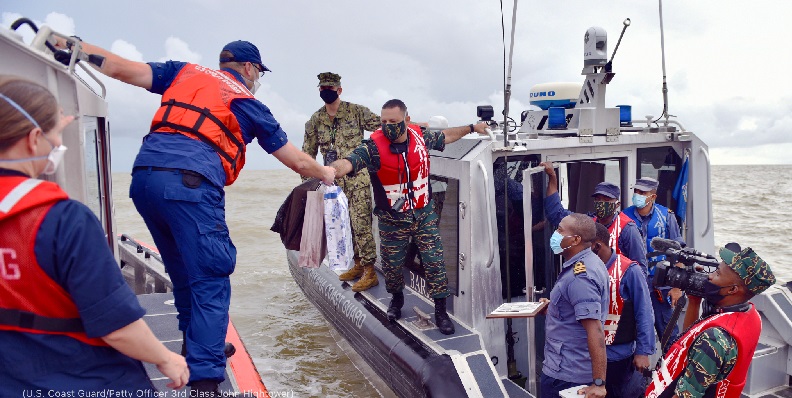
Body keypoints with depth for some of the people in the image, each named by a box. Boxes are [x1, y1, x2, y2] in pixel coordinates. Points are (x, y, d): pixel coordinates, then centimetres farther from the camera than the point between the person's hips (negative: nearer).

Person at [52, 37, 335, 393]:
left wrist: (71, 45, 22)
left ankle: (199, 347, 34)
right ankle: (204, 380, -7)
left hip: (144, 175, 6)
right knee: (209, 281, -2)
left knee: (184, 273, 20)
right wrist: (325, 174, 39)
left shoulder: (187, 72, 24)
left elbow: (125, 70, 15)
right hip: (191, 183, -6)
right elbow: (298, 162, 21)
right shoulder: (249, 104, 15)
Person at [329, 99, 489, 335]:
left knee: (434, 262, -1)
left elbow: (445, 136, 16)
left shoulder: (421, 137, -5)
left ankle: (440, 311, 14)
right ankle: (396, 299, 43)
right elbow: (348, 163, -33)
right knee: (392, 264, 12)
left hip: (424, 214, 2)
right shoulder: (373, 147, -18)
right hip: (392, 220, -2)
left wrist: (471, 128, 24)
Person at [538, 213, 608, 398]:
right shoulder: (589, 262, 6)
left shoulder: (578, 277, -25)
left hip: (565, 374, -10)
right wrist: (553, 307, 16)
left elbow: (595, 332, -28)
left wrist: (599, 383, -27)